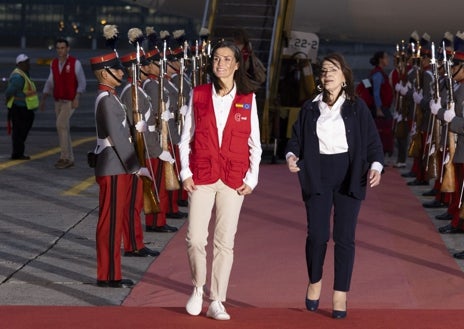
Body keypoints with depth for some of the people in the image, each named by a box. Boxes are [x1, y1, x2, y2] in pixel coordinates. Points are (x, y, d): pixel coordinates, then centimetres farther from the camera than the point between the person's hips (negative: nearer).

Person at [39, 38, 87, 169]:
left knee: (60, 125, -20)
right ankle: (69, 159, 12)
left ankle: (64, 157, -13)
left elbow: (82, 82, -10)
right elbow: (50, 84, 11)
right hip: (58, 102, 6)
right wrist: (43, 100, 4)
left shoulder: (75, 62, -12)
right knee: (63, 129, 5)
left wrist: (77, 99, -23)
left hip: (70, 101, -6)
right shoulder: (54, 63, 5)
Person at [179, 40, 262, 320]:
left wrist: (251, 179, -2)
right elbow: (186, 138, 7)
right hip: (201, 177, 0)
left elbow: (255, 144, 6)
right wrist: (185, 173, -2)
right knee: (196, 239, -6)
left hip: (233, 179, 0)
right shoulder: (199, 95, 4)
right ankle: (198, 289, 19)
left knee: (225, 242, 1)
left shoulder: (248, 98, 3)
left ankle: (216, 302, 8)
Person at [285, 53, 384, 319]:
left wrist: (375, 166, -16)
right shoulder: (310, 108, 9)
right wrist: (291, 155, -14)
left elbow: (373, 141, 0)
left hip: (348, 176, -1)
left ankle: (340, 297, 8)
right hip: (317, 175, 1)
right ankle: (315, 282, 20)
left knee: (345, 237, -1)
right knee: (317, 235, -7)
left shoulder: (357, 107, 2)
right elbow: (297, 138, 7)